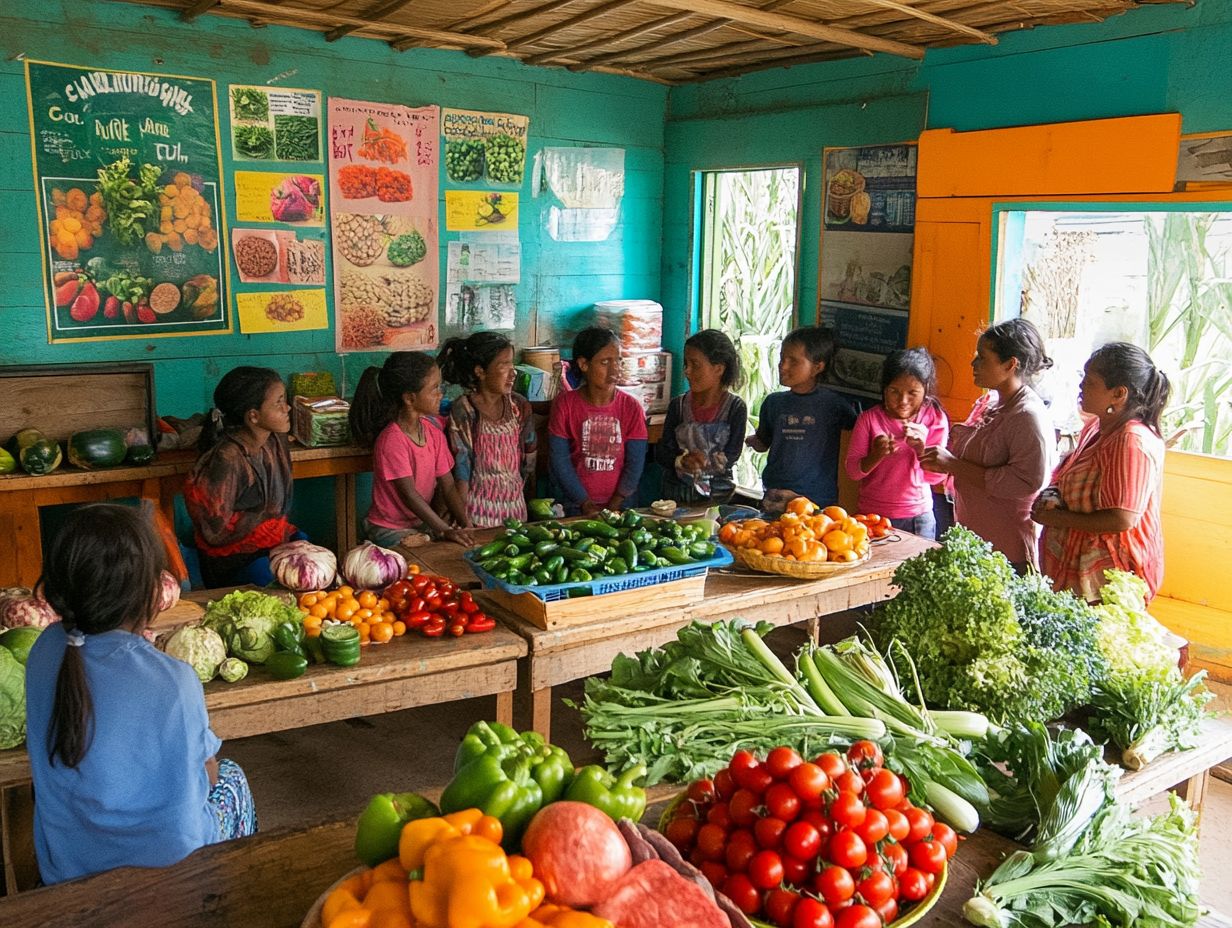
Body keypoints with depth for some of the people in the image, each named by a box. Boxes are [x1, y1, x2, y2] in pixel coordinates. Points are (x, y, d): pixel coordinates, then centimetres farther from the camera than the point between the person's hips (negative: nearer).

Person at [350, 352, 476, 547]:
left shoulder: (434, 431, 0)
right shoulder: (391, 440, -23)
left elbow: (448, 486, -1)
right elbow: (409, 495, -26)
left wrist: (466, 526, -14)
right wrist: (445, 531, -30)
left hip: (422, 522, 7)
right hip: (390, 529, -7)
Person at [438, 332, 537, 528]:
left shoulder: (519, 407, 2)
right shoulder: (463, 410, -11)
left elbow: (529, 460, 9)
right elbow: (461, 466, -12)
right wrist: (463, 518, -13)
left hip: (515, 505, 4)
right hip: (479, 510, -4)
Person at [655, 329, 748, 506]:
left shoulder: (735, 408, -3)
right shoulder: (678, 405, 3)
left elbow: (729, 459, -7)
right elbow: (661, 454, -1)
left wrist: (691, 464, -12)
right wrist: (681, 461, -20)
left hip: (717, 496, -2)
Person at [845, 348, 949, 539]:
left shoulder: (935, 419, -5)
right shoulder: (869, 419, -7)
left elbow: (937, 476, -8)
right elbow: (852, 471, -8)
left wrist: (921, 448, -26)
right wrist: (877, 455, -28)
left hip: (918, 517, 1)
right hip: (873, 516, 0)